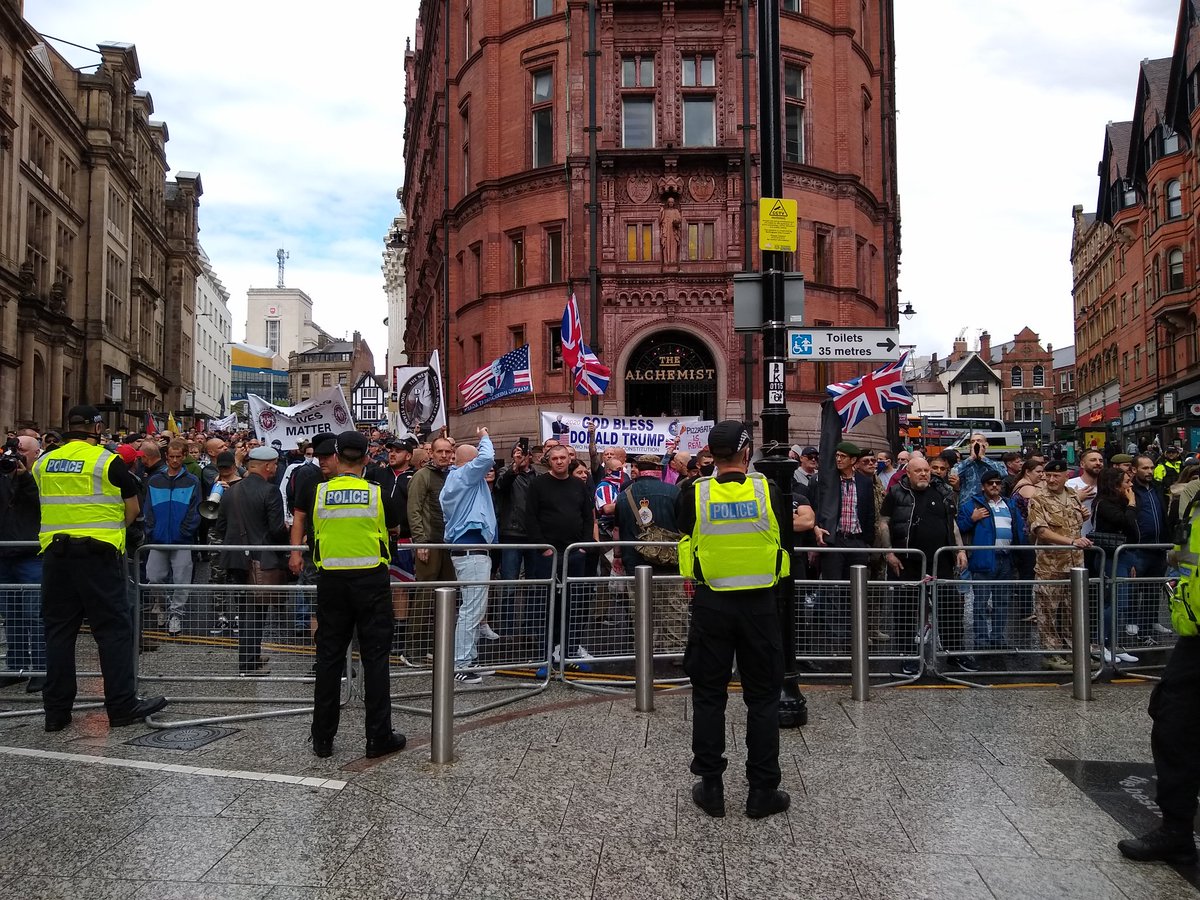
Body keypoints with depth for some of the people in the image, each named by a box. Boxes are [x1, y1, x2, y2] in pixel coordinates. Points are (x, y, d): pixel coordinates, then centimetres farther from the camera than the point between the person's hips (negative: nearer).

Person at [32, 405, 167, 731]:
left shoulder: (43, 463, 8)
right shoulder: (107, 462, -6)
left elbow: (52, 503, 19)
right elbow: (132, 509, 0)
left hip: (54, 553, 5)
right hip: (97, 554, -5)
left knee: (58, 629, 9)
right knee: (113, 626, 0)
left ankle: (56, 710, 13)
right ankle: (122, 705, 1)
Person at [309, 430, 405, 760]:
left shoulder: (319, 493, -3)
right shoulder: (377, 494, -6)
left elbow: (314, 534, 12)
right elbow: (392, 529, 11)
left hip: (331, 581, 2)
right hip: (371, 580, -1)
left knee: (329, 657, 9)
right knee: (375, 658, 4)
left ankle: (322, 738, 15)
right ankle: (379, 737, 8)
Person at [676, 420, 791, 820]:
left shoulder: (694, 494, -7)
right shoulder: (767, 491, -6)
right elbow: (783, 538, 8)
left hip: (711, 606, 0)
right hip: (759, 606, 0)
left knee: (709, 696, 10)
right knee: (763, 697, 9)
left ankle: (711, 788, 16)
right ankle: (762, 791, 14)